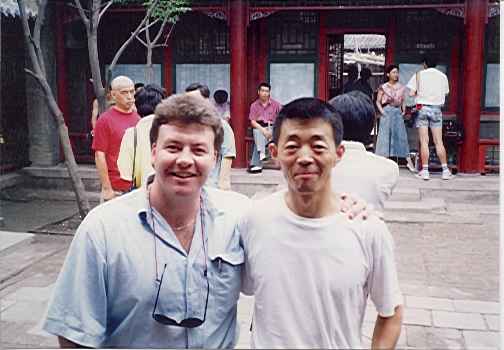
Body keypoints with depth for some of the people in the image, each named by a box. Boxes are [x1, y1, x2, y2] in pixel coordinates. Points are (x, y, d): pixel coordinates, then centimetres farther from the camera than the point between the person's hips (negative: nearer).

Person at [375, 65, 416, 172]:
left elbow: (403, 100, 19)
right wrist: (382, 111, -10)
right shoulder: (383, 87, 2)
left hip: (398, 112, 3)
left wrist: (404, 110, 5)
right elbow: (378, 101, 4)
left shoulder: (401, 87, 12)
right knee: (384, 135, -4)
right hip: (387, 112, -3)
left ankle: (409, 162, 3)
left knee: (401, 135, 2)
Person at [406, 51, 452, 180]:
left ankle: (425, 171, -2)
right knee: (438, 141, 5)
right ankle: (445, 170, 5)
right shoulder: (443, 76, 6)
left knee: (424, 141, -1)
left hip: (422, 107, -2)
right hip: (436, 109, 2)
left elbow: (411, 94, -7)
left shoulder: (419, 75, -2)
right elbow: (446, 93, 15)